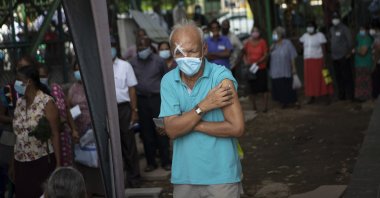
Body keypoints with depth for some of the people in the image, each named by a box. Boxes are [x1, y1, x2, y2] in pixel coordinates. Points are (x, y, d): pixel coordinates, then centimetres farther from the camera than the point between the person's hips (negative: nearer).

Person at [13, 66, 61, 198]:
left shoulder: (46, 102, -10)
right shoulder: (19, 102, 7)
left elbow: (55, 134, -11)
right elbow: (17, 133, 11)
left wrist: (58, 163, -13)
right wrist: (12, 162, 11)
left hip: (43, 161, -5)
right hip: (21, 162, 5)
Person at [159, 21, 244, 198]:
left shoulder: (221, 76, -11)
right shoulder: (168, 81, 0)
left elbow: (237, 128, -18)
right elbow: (172, 130, -9)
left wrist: (191, 124, -14)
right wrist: (203, 106, -20)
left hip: (221, 176, -3)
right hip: (183, 177, 4)